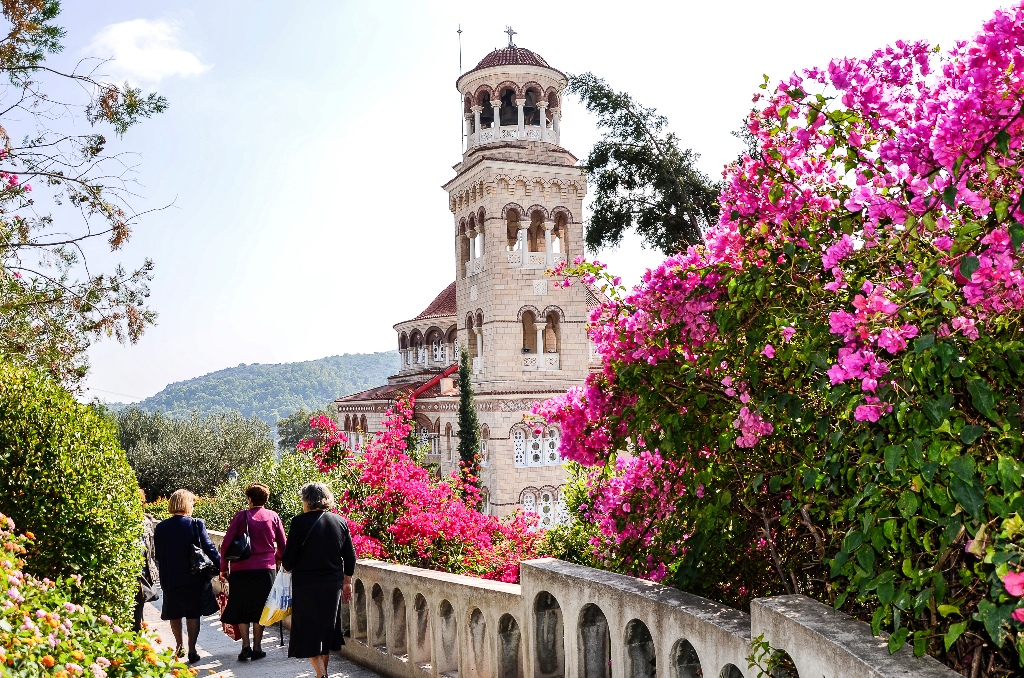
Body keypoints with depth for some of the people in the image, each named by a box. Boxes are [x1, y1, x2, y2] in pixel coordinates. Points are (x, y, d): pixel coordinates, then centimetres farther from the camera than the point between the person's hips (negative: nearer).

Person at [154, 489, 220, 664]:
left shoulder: (160, 528, -2)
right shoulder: (196, 525, -12)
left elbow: (158, 555, 4)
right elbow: (209, 549, -13)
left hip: (170, 578, 3)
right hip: (193, 577, -3)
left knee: (174, 614, 18)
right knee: (193, 614, 6)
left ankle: (178, 646, 31)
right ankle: (192, 650, 4)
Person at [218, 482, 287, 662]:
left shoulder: (241, 516, -3)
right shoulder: (273, 517, 2)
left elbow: (226, 544, -4)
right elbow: (283, 546, 8)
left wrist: (223, 568, 6)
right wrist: (276, 559, 26)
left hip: (242, 569, -1)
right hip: (266, 569, 1)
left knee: (242, 608, 11)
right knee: (259, 609, 10)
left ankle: (246, 647, 4)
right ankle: (257, 648, 10)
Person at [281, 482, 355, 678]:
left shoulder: (300, 522, -12)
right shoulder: (340, 522, 2)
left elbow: (289, 557, -11)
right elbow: (350, 556, 6)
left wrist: (287, 567, 12)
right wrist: (347, 582, 17)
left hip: (306, 585, -5)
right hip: (333, 584, 5)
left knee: (308, 631, 3)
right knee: (326, 629, 17)